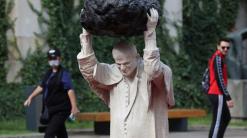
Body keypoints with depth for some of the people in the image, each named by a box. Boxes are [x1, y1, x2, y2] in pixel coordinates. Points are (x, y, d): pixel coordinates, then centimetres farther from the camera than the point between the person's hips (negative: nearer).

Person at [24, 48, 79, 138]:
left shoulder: (64, 74, -12)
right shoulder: (49, 73, 13)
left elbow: (70, 90, -22)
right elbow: (41, 87, 24)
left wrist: (74, 106, -32)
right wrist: (30, 97, 19)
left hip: (61, 110, -8)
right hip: (51, 110, 8)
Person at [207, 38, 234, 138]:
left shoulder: (215, 57, 17)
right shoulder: (218, 58, -14)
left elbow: (206, 77, 21)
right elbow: (220, 79, -21)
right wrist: (228, 98, -22)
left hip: (213, 93, 10)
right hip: (218, 94, -10)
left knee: (226, 118, 20)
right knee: (217, 122, -9)